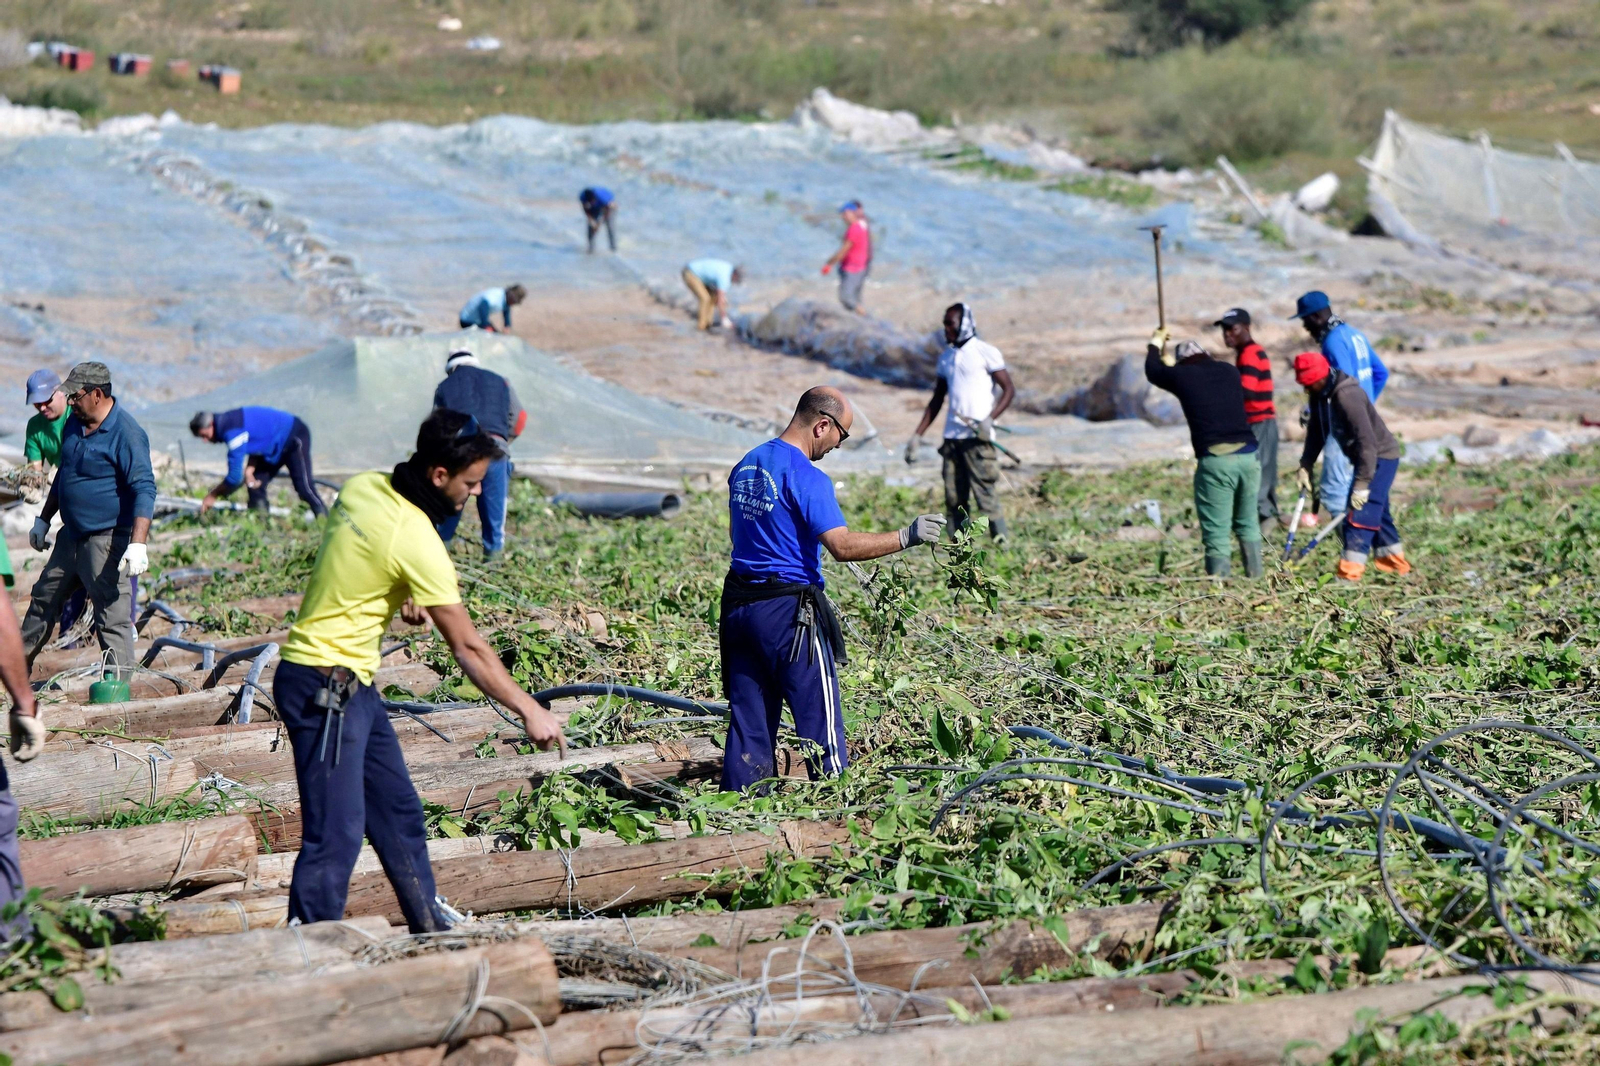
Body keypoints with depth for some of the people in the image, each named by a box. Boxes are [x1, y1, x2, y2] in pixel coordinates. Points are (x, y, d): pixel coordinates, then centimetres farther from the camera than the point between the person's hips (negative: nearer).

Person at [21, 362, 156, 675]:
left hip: (106, 540, -9)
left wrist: (138, 544, -32)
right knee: (43, 599, 19)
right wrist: (43, 519, 26)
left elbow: (144, 490, -23)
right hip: (70, 536, 9)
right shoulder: (74, 423, 9)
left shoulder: (126, 433, -17)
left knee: (113, 615, -8)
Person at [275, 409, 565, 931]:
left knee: (399, 812, 16)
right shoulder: (417, 542, -22)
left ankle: (428, 928, 26)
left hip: (354, 684, 10)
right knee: (337, 834, -10)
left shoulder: (361, 487, 1)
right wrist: (530, 711, -8)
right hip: (325, 688, -10)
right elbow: (469, 649, -16)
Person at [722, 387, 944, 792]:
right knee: (820, 722, 0)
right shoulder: (807, 478, -14)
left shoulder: (745, 466, 11)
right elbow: (843, 546, -22)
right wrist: (906, 537, -18)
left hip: (738, 604, 8)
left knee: (747, 718, 9)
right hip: (787, 610, -8)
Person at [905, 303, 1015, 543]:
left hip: (978, 436, -6)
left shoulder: (985, 352, -2)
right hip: (952, 437, 6)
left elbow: (1009, 389, -5)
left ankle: (1002, 545, -8)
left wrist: (990, 418, -19)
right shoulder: (946, 358, 17)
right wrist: (917, 436, 18)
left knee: (985, 494, -11)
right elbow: (936, 401, 23)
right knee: (954, 499, 3)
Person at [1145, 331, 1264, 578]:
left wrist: (1155, 345, 43)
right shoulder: (1229, 371, 15)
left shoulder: (1183, 376, 2)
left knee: (1217, 534, -3)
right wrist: (1170, 361, 51)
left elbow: (1153, 371, 24)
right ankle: (1255, 577, 20)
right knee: (1248, 525, 18)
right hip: (1248, 454, 5)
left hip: (1215, 460, -5)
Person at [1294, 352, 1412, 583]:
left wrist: (1362, 483, -31)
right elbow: (1316, 432, 11)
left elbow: (1366, 440, -32)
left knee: (1362, 512, -15)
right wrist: (1306, 465, 2)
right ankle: (1393, 560, 32)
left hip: (1380, 457, -10)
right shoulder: (1320, 395, -2)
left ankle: (1350, 570, -18)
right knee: (1377, 511, 19)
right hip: (1363, 457, 10)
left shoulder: (1347, 396, -31)